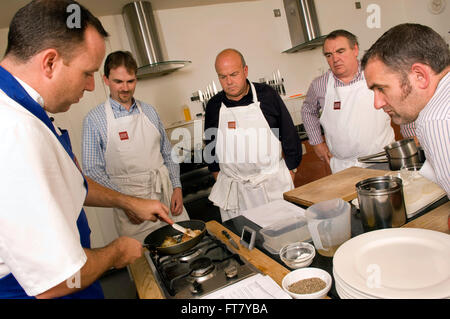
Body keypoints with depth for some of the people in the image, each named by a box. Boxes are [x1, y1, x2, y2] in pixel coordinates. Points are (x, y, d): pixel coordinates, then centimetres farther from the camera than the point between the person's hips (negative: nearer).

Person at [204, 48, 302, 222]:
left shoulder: (267, 95, -3)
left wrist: (290, 172, 1)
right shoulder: (214, 105, 2)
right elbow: (210, 146, 13)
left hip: (273, 184, -1)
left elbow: (290, 135, 2)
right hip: (232, 188, 2)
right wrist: (219, 179, 10)